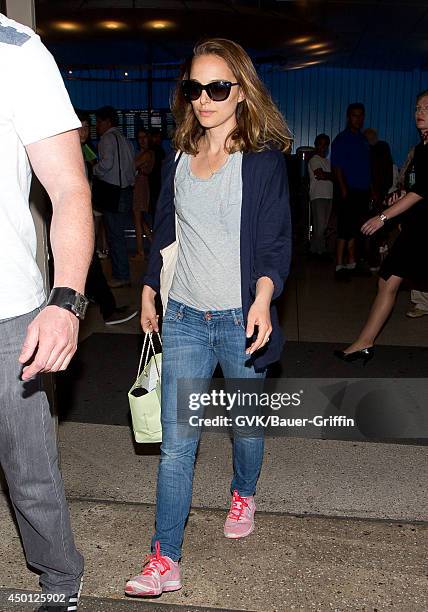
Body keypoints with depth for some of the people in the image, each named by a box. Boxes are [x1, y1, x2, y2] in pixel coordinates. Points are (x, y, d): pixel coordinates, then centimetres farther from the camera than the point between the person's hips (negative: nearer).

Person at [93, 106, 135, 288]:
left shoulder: (108, 138, -8)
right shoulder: (125, 139, 18)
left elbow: (107, 163, -19)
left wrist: (92, 170, -3)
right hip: (126, 190, 9)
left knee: (115, 235, -4)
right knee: (118, 234, 13)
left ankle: (121, 276, -1)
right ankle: (121, 273, 17)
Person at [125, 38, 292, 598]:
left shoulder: (263, 160, -5)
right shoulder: (180, 159, 9)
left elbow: (275, 241, -9)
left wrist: (263, 299, -24)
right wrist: (149, 292, 19)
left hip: (241, 319, -3)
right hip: (184, 318, 3)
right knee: (175, 441, 0)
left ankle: (244, 494, 47)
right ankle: (165, 560, 9)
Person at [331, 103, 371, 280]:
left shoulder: (363, 140, 17)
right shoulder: (341, 139, -4)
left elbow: (367, 167, 20)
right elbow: (336, 166, -10)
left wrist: (372, 189, 14)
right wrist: (343, 188, -19)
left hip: (362, 192, 7)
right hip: (349, 191, -7)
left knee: (355, 229, 11)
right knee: (345, 229, -7)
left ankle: (352, 263, 19)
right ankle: (340, 266, -4)